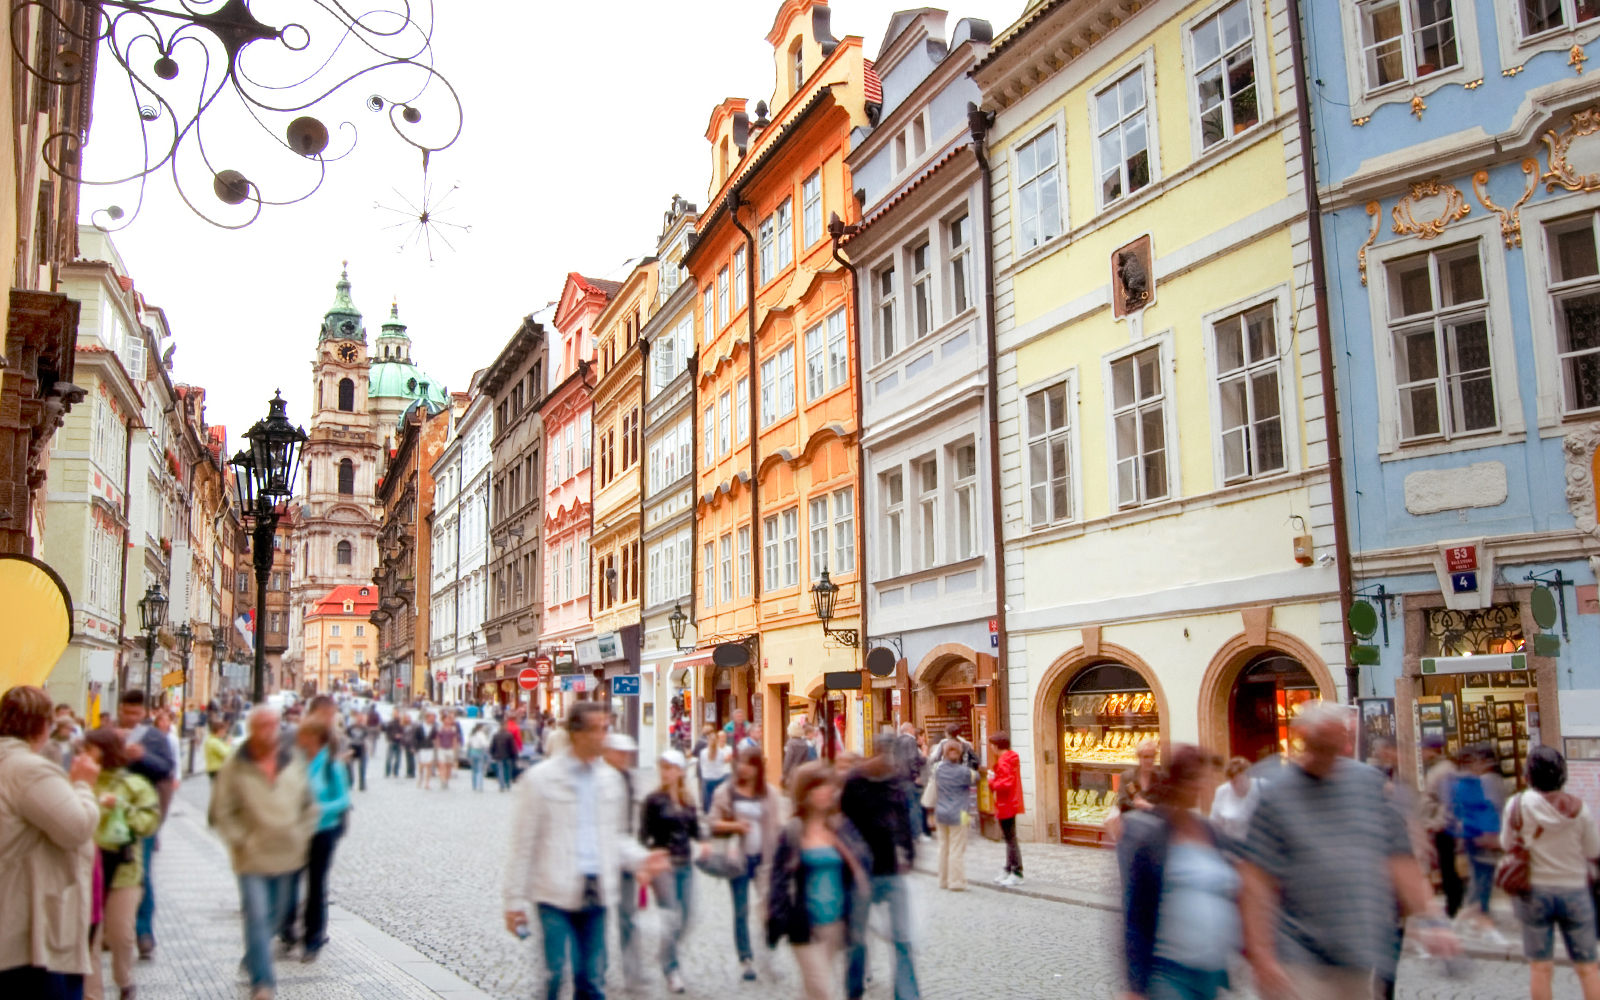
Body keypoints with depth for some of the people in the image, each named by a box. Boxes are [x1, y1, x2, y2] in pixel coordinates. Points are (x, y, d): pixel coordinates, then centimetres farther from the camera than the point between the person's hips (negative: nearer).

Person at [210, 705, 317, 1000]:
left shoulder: (294, 760, 2)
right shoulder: (236, 767, -8)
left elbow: (309, 804, 11)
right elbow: (222, 813, -4)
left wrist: (302, 836, 4)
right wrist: (241, 842, -10)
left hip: (287, 855, 4)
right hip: (252, 857, -4)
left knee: (273, 918, 17)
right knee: (257, 917, -11)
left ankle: (254, 960, 39)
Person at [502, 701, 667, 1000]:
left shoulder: (611, 778, 9)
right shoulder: (541, 779, -5)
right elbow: (523, 845, -2)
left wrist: (640, 858, -1)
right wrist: (515, 900, -3)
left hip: (595, 894, 4)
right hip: (555, 894, -4)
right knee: (554, 973, -9)